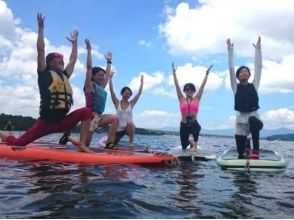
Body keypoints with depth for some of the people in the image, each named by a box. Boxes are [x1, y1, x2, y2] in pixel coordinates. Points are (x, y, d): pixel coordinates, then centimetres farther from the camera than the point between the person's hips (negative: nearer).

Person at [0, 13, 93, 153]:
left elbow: (73, 60, 26)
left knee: (86, 112, -15)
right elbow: (40, 51, -6)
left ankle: (82, 145, -19)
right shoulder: (44, 73, 1)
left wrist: (74, 43, 33)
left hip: (62, 121, 5)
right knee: (16, 144, -3)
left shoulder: (65, 76, 17)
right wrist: (41, 28, -3)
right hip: (45, 122, -5)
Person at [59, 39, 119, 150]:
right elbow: (89, 67, -14)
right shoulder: (90, 85, -7)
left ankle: (109, 143, -11)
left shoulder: (101, 87, 13)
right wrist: (89, 50, -16)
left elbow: (108, 74, 24)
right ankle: (68, 137, 25)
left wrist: (109, 61, 29)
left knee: (115, 119, -15)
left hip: (99, 116, 8)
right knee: (84, 145, -4)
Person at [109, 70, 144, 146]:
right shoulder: (117, 103, -1)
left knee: (130, 123, -36)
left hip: (128, 128, -1)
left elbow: (139, 93, 0)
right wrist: (110, 78, -11)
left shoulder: (131, 103, 2)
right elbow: (111, 90, -8)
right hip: (119, 128, 1)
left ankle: (131, 141, -18)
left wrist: (142, 81, -1)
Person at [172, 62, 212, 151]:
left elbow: (202, 86, 0)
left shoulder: (196, 99, 3)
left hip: (194, 124, -1)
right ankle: (189, 142, 51)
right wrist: (174, 73, -7)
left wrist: (206, 74, -3)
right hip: (184, 125, 1)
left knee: (197, 127, -39)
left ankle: (194, 145, -15)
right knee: (184, 147, 11)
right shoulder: (182, 99, 2)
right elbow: (177, 85, -3)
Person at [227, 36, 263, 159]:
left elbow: (258, 66, 4)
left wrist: (258, 49, 2)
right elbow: (231, 68, 0)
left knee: (252, 120, -40)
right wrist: (230, 50, -3)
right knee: (241, 155, 0)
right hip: (240, 121, 0)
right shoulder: (236, 87, 6)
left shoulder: (254, 86, 8)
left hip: (254, 118, 0)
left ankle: (256, 150, -31)